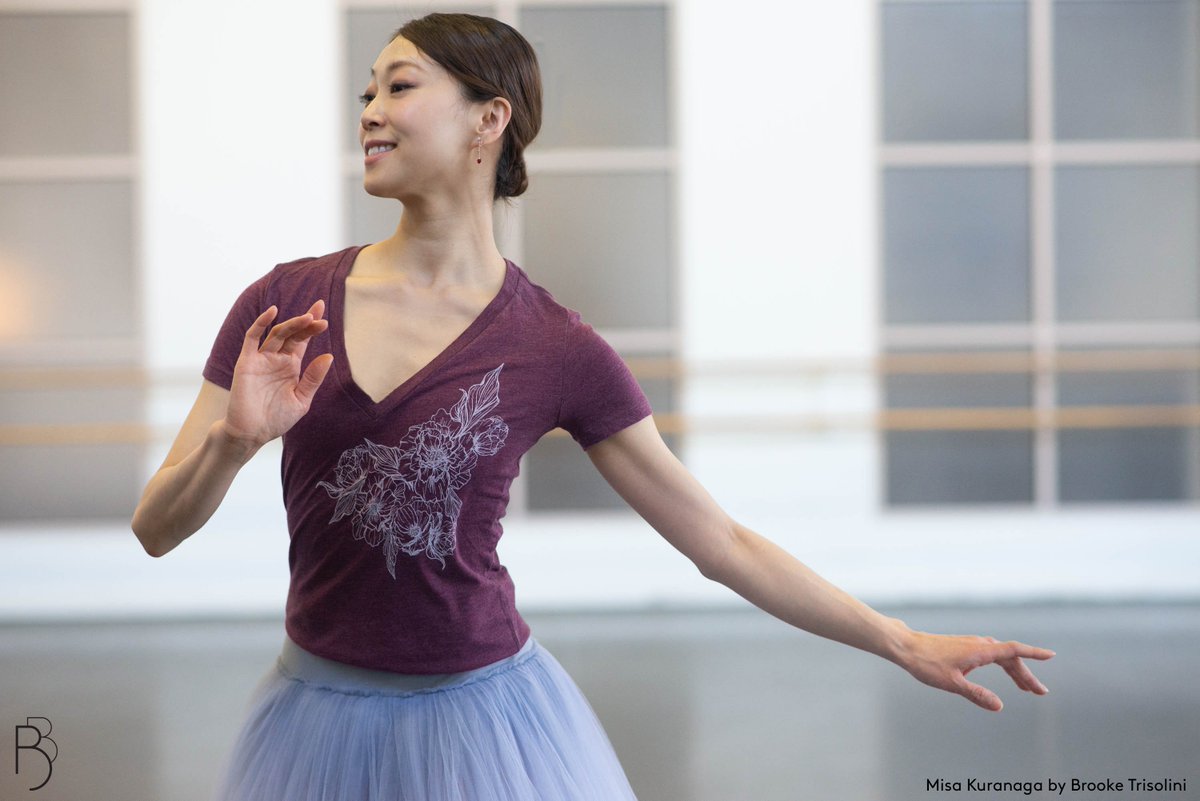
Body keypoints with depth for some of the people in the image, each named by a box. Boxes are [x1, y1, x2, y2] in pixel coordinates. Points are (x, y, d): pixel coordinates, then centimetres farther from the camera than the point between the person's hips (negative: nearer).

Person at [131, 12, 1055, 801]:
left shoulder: (555, 349, -8)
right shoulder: (286, 303, -4)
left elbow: (720, 540, -2)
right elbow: (156, 528, -3)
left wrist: (906, 643, -3)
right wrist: (235, 439, -23)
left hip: (483, 716, -2)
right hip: (321, 714, 2)